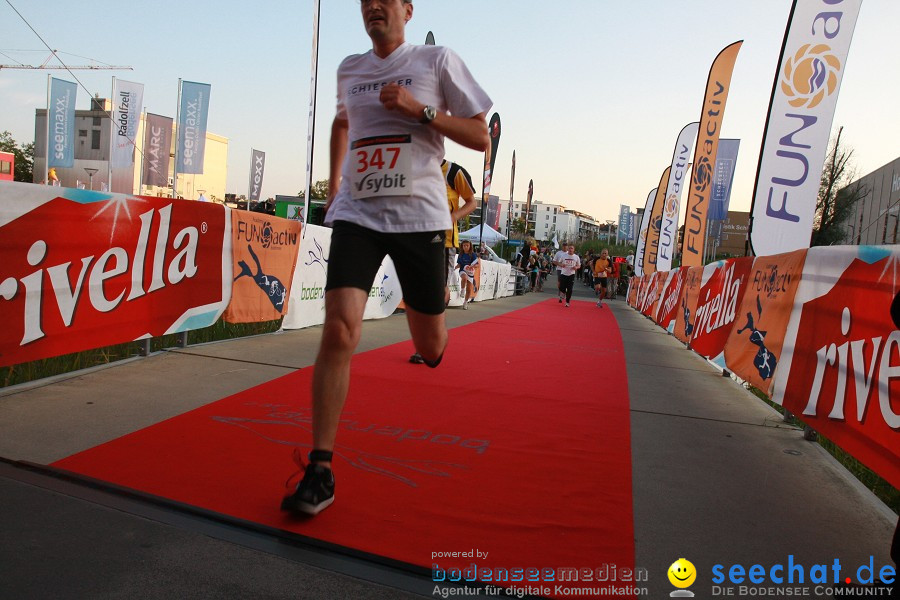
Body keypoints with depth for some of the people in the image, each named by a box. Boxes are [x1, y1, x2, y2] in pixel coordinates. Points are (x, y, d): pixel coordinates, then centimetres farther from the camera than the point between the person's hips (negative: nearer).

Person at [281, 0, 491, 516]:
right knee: (339, 329, -18)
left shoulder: (437, 60, 5)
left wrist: (420, 109, -10)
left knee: (431, 348, 5)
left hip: (419, 215, -2)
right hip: (357, 215, 2)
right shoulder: (349, 69, 17)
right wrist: (334, 178, 26)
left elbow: (481, 137, 1)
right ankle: (320, 470, -10)